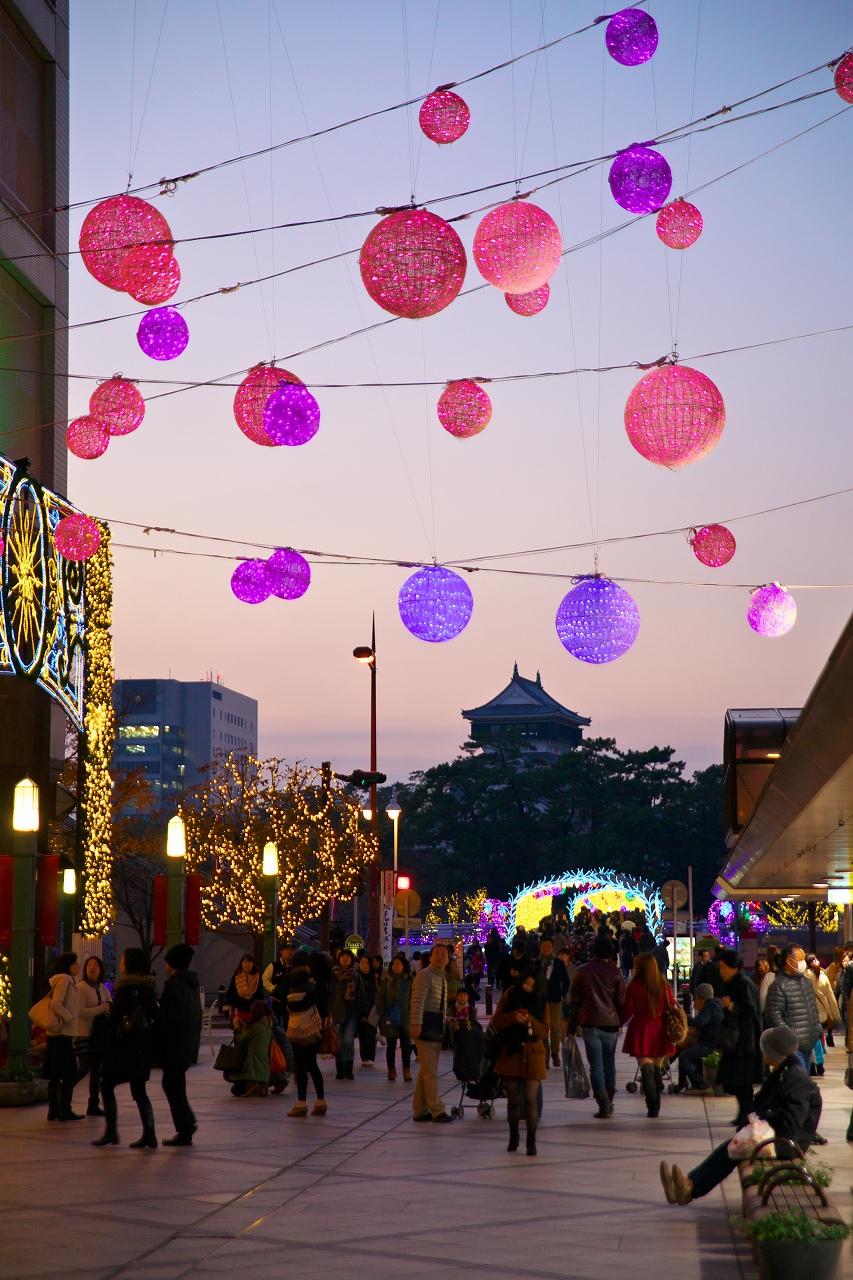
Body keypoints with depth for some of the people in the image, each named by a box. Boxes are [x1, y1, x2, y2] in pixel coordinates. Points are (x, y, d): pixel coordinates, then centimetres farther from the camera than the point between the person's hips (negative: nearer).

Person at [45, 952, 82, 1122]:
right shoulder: (64, 979, -12)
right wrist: (70, 1018, -13)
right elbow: (55, 1004, -21)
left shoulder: (68, 981, 18)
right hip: (63, 1034, -10)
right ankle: (64, 1110, -4)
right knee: (69, 1074, -6)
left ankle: (53, 1109, 13)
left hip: (56, 1034, 10)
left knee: (55, 1076, 10)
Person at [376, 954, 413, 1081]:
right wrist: (382, 1013, -4)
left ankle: (407, 1070, 4)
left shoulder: (410, 981, 4)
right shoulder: (387, 981, 4)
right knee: (391, 1045, 7)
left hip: (405, 1018, -1)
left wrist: (412, 1013, -5)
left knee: (406, 1044, -3)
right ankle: (391, 1070, 15)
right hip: (390, 1018, 1)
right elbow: (379, 998, 5)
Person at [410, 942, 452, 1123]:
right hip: (426, 1027, -9)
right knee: (430, 1071, -9)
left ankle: (420, 1110, 17)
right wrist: (416, 1024, -29)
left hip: (437, 1029, 9)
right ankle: (437, 1111, -9)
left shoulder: (442, 979, 20)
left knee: (426, 1071, 12)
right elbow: (418, 1001, -20)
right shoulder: (424, 976, -9)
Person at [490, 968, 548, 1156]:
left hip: (533, 1055, -1)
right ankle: (513, 1138, 25)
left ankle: (531, 1141, -3)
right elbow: (496, 1021, -1)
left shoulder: (541, 1001, 1)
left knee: (531, 1098, -9)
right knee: (513, 1099, 8)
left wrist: (529, 1020, -21)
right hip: (511, 1054, 1)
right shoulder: (509, 995, 2)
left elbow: (544, 1031, -3)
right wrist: (513, 1017, -18)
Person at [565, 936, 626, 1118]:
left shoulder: (581, 972, 3)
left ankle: (604, 1105, -13)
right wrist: (619, 1022, 16)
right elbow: (621, 1002, 2)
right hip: (610, 1024, 1)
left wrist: (571, 1028, 9)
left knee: (596, 1065, -2)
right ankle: (608, 1103, 19)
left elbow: (574, 1001, 5)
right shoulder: (615, 972, 0)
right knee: (609, 1063, 14)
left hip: (590, 1024, -1)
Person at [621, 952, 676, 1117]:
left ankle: (652, 1106, -14)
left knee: (646, 1068, -4)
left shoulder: (634, 986, -8)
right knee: (657, 1069, 14)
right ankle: (656, 1106, 19)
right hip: (660, 1031, 3)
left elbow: (627, 1012, -7)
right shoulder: (664, 985, 2)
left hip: (641, 1031, -3)